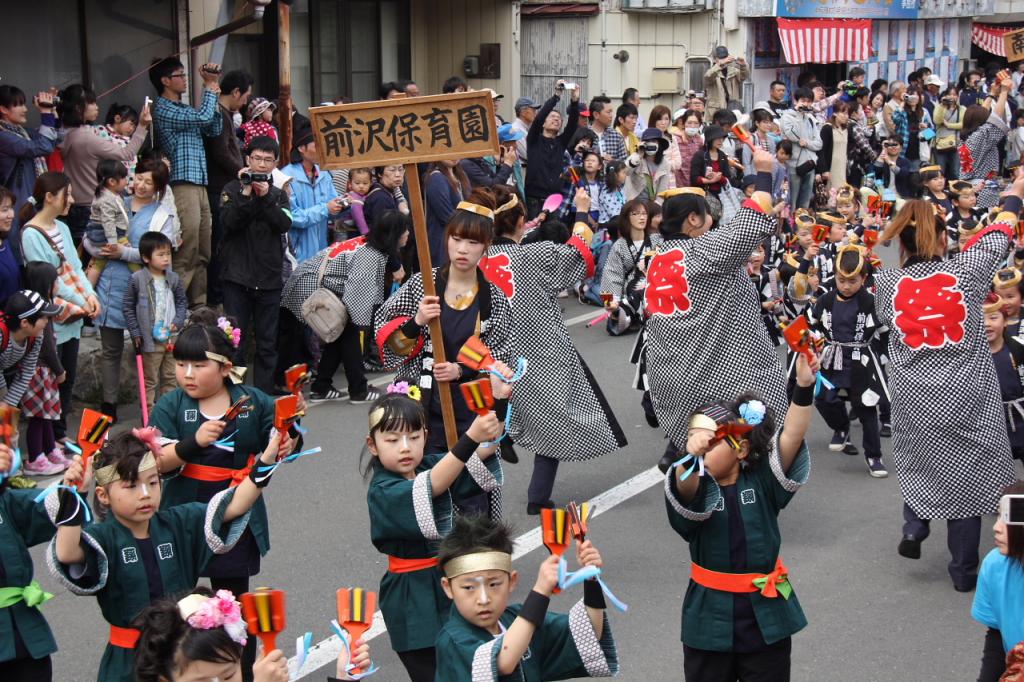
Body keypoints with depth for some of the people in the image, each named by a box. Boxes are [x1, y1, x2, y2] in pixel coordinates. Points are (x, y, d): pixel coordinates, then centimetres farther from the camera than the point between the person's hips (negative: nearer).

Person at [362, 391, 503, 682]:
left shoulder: (431, 465, 2)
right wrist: (471, 436, -47)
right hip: (414, 597, -5)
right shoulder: (382, 492, -17)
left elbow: (482, 454, -13)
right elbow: (432, 486, -35)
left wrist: (494, 424, -36)